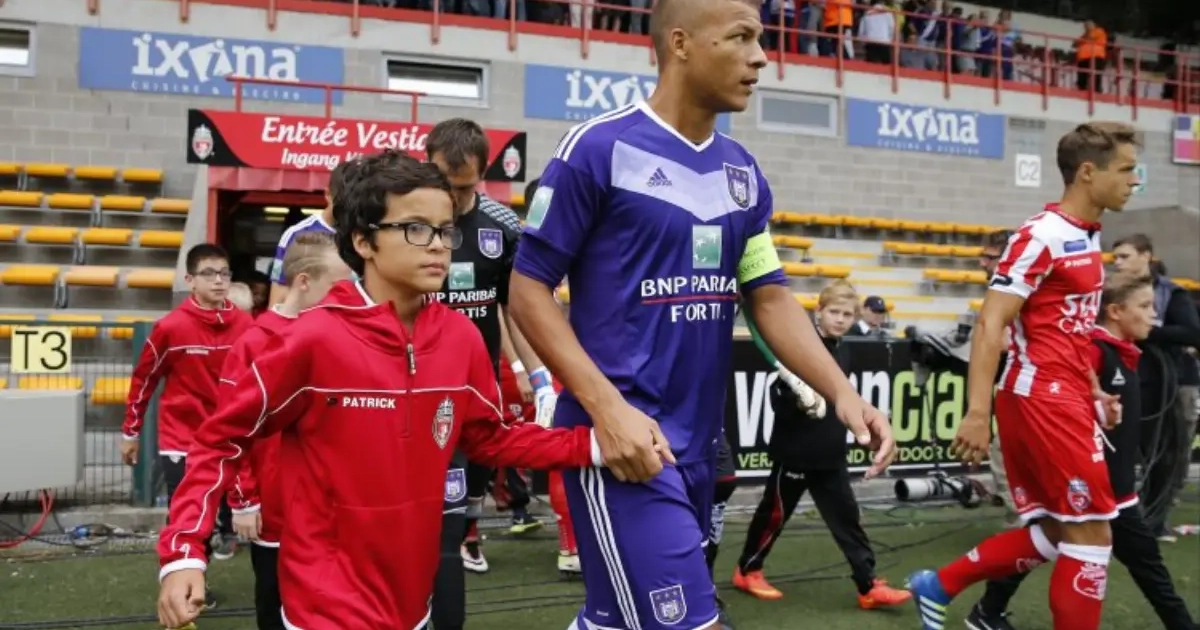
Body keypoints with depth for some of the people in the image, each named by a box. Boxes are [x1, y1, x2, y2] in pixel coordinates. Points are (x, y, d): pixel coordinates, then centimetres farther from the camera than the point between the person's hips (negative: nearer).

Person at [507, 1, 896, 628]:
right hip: (621, 435, -7)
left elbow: (770, 297, 12)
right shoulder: (598, 148, -9)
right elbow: (528, 289, -9)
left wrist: (842, 394, -3)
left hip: (697, 444, 7)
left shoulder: (742, 171, 11)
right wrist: (608, 408, -19)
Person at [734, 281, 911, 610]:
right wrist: (798, 402, -34)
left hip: (831, 456, 7)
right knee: (774, 514, 7)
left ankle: (869, 586, 9)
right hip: (794, 452, -7)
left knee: (848, 518, 6)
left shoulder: (843, 354, 10)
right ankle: (747, 570, 24)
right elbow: (777, 397, -18)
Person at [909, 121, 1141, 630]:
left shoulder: (1087, 238, 15)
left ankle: (938, 586, 22)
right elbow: (990, 324, -18)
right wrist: (977, 412, -24)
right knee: (1090, 533, -4)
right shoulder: (1043, 236, -13)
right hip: (1043, 399, -9)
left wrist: (1094, 391, 15)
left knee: (1055, 533, 13)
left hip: (1064, 398, 9)